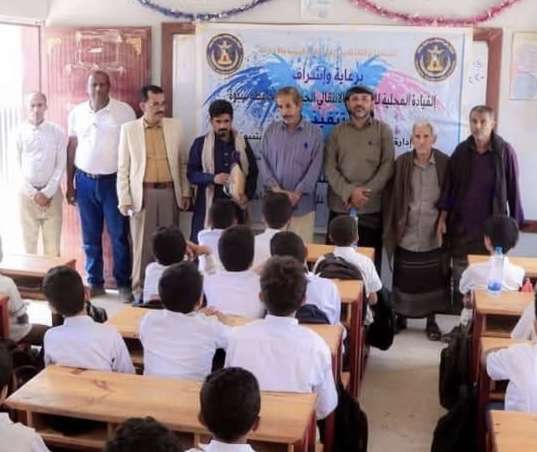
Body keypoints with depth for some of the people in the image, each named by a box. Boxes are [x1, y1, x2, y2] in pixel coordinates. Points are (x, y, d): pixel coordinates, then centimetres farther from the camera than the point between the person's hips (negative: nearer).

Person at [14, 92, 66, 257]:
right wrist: (33, 193, -8)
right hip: (27, 192, 0)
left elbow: (60, 166, -2)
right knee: (29, 240, 7)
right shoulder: (19, 133, -1)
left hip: (51, 192, 0)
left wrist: (47, 192, -9)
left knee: (52, 242, 3)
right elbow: (17, 166, -1)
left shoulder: (57, 132, -1)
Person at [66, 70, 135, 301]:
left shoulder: (124, 111, -6)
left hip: (114, 181, -3)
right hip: (85, 181, 3)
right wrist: (69, 184, 9)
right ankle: (94, 282, 22)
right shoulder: (76, 113, 4)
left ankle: (124, 283, 14)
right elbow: (71, 149, 10)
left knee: (119, 236, 3)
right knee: (90, 237, 11)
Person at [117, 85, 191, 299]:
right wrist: (124, 200, -5)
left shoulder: (175, 126, 5)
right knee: (142, 243, 3)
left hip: (169, 192, 2)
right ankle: (139, 288, 14)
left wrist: (185, 192, 7)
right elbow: (123, 168, 0)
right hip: (142, 193, -2)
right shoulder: (129, 129, 0)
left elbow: (182, 163, 10)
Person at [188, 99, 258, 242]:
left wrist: (247, 195, -5)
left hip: (236, 206, 2)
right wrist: (213, 178, -19)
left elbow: (253, 173, 12)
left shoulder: (242, 143, 9)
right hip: (208, 207, -1)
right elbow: (191, 174, -1)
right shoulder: (200, 144, 3)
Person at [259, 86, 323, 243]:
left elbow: (315, 167, -5)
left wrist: (297, 194, -13)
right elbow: (264, 162, 3)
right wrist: (276, 189, -10)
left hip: (302, 204, -2)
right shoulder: (271, 130, 7)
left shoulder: (314, 132, 0)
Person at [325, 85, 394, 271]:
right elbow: (330, 167, 1)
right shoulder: (337, 131, 8)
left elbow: (387, 166, -3)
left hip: (371, 207, -1)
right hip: (340, 206, 1)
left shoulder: (383, 130, 5)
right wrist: (349, 192, -13)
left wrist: (365, 193, -12)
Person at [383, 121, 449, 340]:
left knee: (433, 277, 8)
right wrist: (391, 228, -2)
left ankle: (431, 320, 23)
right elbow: (390, 197, 1)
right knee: (404, 277, 10)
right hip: (407, 234, 1)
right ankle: (401, 316, 27)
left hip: (434, 235, 0)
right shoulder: (401, 163, -2)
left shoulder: (445, 164, -4)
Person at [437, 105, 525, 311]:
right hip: (461, 225, 3)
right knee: (460, 278, 8)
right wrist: (442, 218, 2)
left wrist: (514, 224, -2)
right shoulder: (461, 150, 2)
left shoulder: (505, 151, -7)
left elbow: (513, 189, -3)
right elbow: (449, 186, 6)